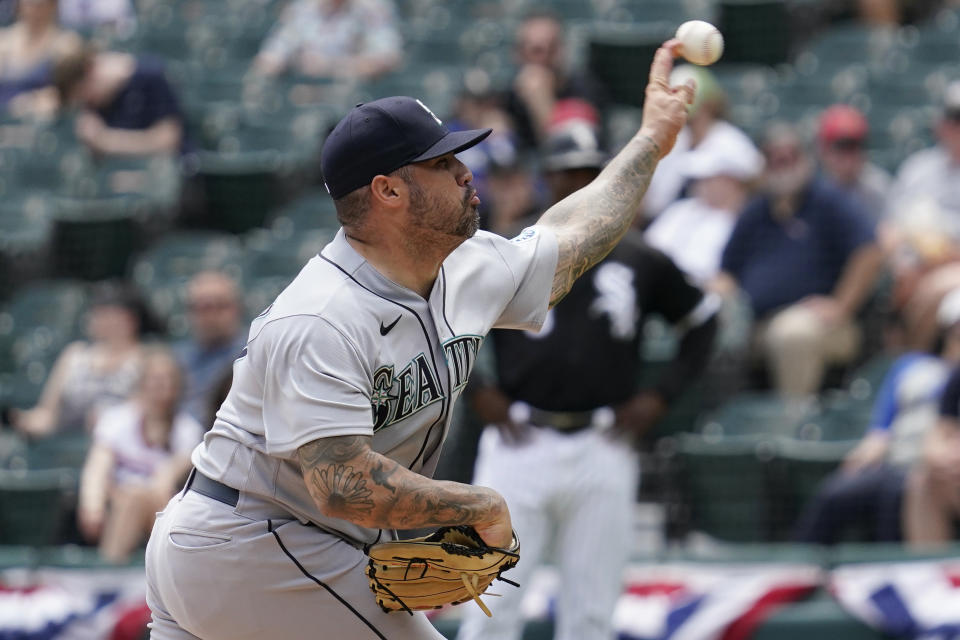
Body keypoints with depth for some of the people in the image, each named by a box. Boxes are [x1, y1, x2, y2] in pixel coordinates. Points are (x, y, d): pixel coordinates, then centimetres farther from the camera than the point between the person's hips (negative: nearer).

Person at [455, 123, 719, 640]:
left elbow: (702, 319, 19)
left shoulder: (641, 262, 7)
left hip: (604, 451, 1)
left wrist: (660, 397, 9)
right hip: (520, 443, -1)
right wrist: (475, 391, 1)